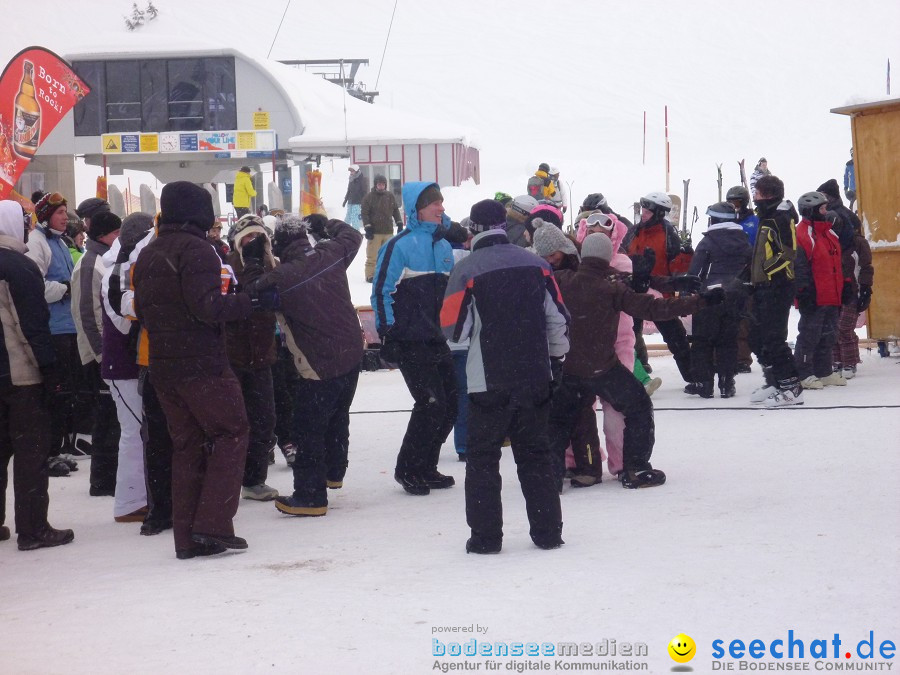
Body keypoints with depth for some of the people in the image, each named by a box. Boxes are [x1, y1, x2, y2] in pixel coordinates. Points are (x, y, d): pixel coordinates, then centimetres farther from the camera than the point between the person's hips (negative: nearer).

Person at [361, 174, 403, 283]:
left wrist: (399, 224, 11)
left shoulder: (390, 196, 10)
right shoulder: (368, 197, -4)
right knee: (372, 256, -4)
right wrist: (367, 228, -13)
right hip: (374, 232, -4)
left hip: (388, 231, 5)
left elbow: (395, 210, 17)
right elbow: (364, 213, -6)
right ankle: (370, 275, 2)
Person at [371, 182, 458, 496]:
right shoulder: (400, 245, -10)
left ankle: (426, 468, 20)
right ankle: (407, 469, 3)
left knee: (449, 403, 7)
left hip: (437, 340, 8)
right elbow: (381, 291, -11)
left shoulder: (444, 245, 12)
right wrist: (389, 333, -13)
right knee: (431, 404, -12)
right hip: (410, 341, -7)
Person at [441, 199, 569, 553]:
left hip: (488, 381, -3)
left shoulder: (466, 270, -9)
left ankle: (486, 536, 5)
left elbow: (454, 329, -8)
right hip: (536, 378, 4)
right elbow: (559, 319, 7)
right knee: (535, 454, 15)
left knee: (482, 456, 7)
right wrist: (555, 356, 25)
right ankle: (547, 531, 16)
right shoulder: (536, 265, 3)